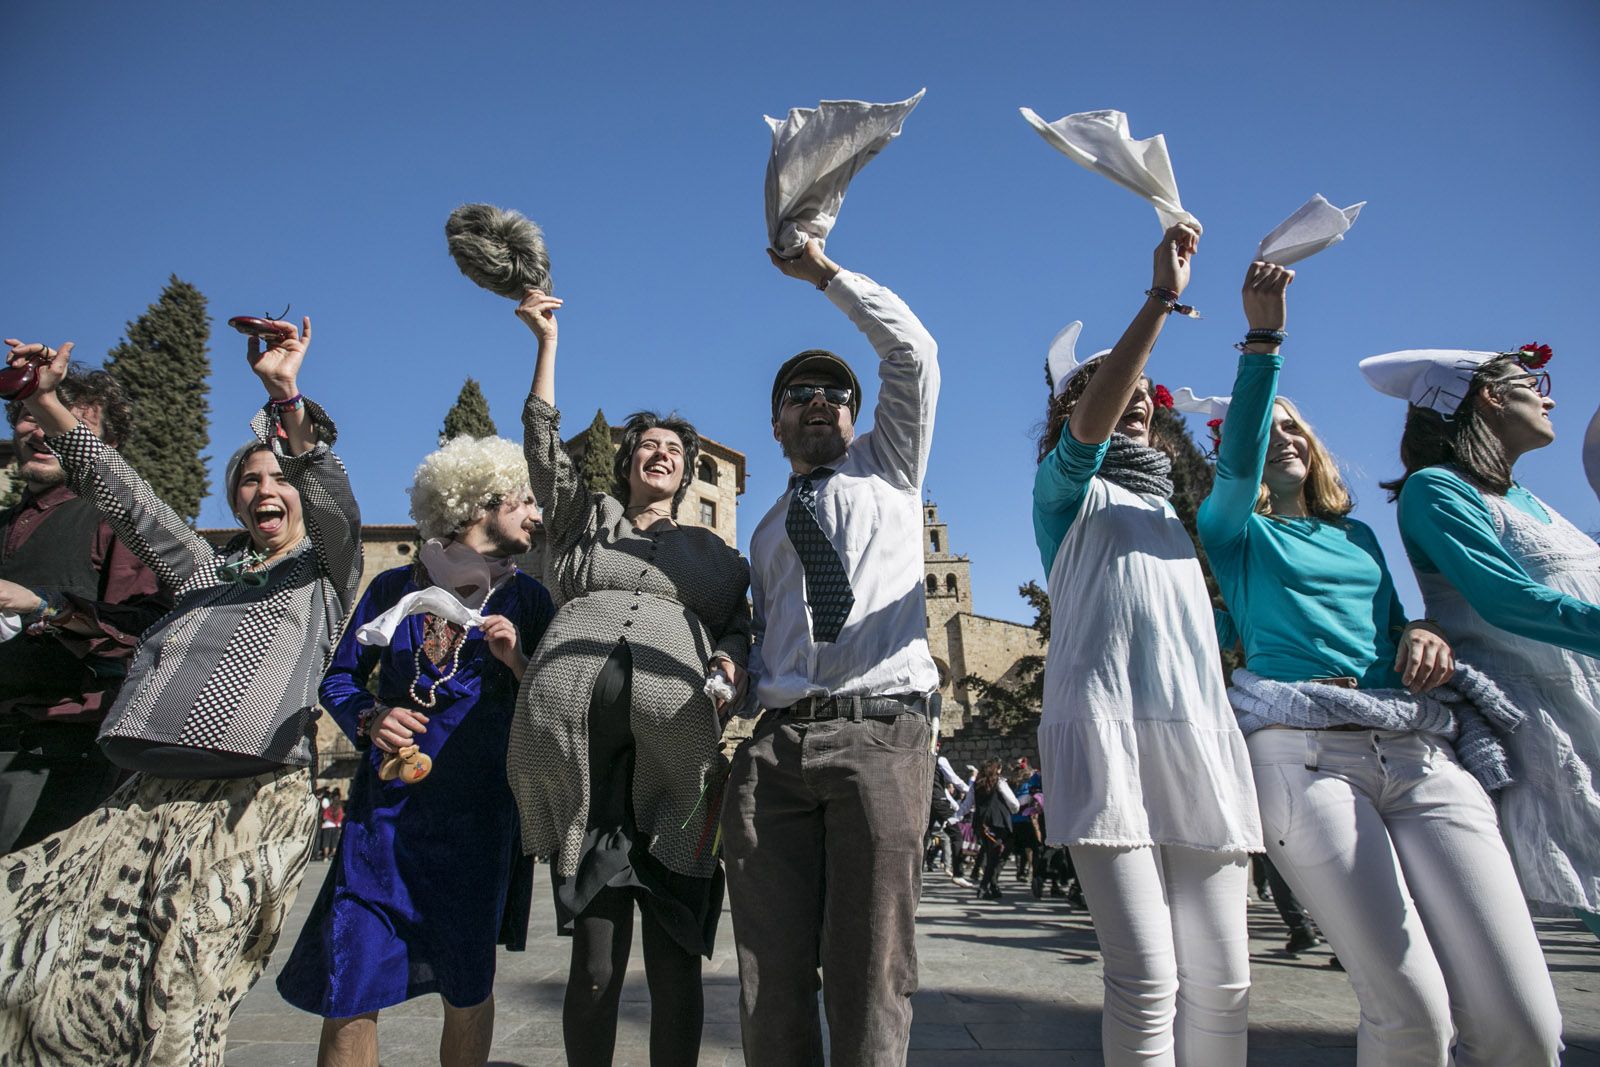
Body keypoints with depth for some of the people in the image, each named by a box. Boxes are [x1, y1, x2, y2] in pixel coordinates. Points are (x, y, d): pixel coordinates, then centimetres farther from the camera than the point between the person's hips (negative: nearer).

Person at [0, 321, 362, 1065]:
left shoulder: (326, 571, 10)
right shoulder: (204, 567, 25)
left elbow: (333, 499, -9)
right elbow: (125, 497, 19)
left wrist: (286, 396, -23)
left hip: (257, 803, -5)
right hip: (151, 798, 6)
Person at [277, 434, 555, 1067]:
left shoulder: (525, 598, 6)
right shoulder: (395, 586, 6)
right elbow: (339, 677, 12)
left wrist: (518, 662, -12)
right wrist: (369, 717, -8)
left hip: (480, 809, 0)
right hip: (387, 803, 0)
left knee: (467, 988, 8)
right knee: (349, 991, 0)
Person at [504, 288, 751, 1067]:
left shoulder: (714, 552, 27)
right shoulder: (583, 518, 27)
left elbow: (741, 627, 19)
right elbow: (542, 441, 18)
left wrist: (731, 660, -4)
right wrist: (547, 339, 18)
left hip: (671, 753, 1)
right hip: (575, 747, 0)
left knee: (674, 958, 1)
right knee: (595, 957, 0)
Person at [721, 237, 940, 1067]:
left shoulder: (888, 469, 20)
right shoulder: (766, 533, 28)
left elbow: (911, 352, 10)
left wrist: (825, 273, 14)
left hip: (880, 728, -3)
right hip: (777, 741, 4)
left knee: (870, 974, -6)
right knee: (771, 973, 1)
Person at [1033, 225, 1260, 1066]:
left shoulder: (1173, 502, 31)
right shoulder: (1066, 486, 10)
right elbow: (1088, 426, -8)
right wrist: (1160, 300, -14)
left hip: (1199, 732, 6)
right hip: (1105, 728, -6)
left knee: (1222, 978, 3)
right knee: (1146, 976, -11)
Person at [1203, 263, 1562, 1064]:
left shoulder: (1358, 536, 28)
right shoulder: (1232, 529, 12)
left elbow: (1390, 626, 29)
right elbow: (1236, 464, -9)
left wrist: (1424, 634, 5)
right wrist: (1262, 342, -17)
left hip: (1420, 749, 5)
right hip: (1302, 751, -5)